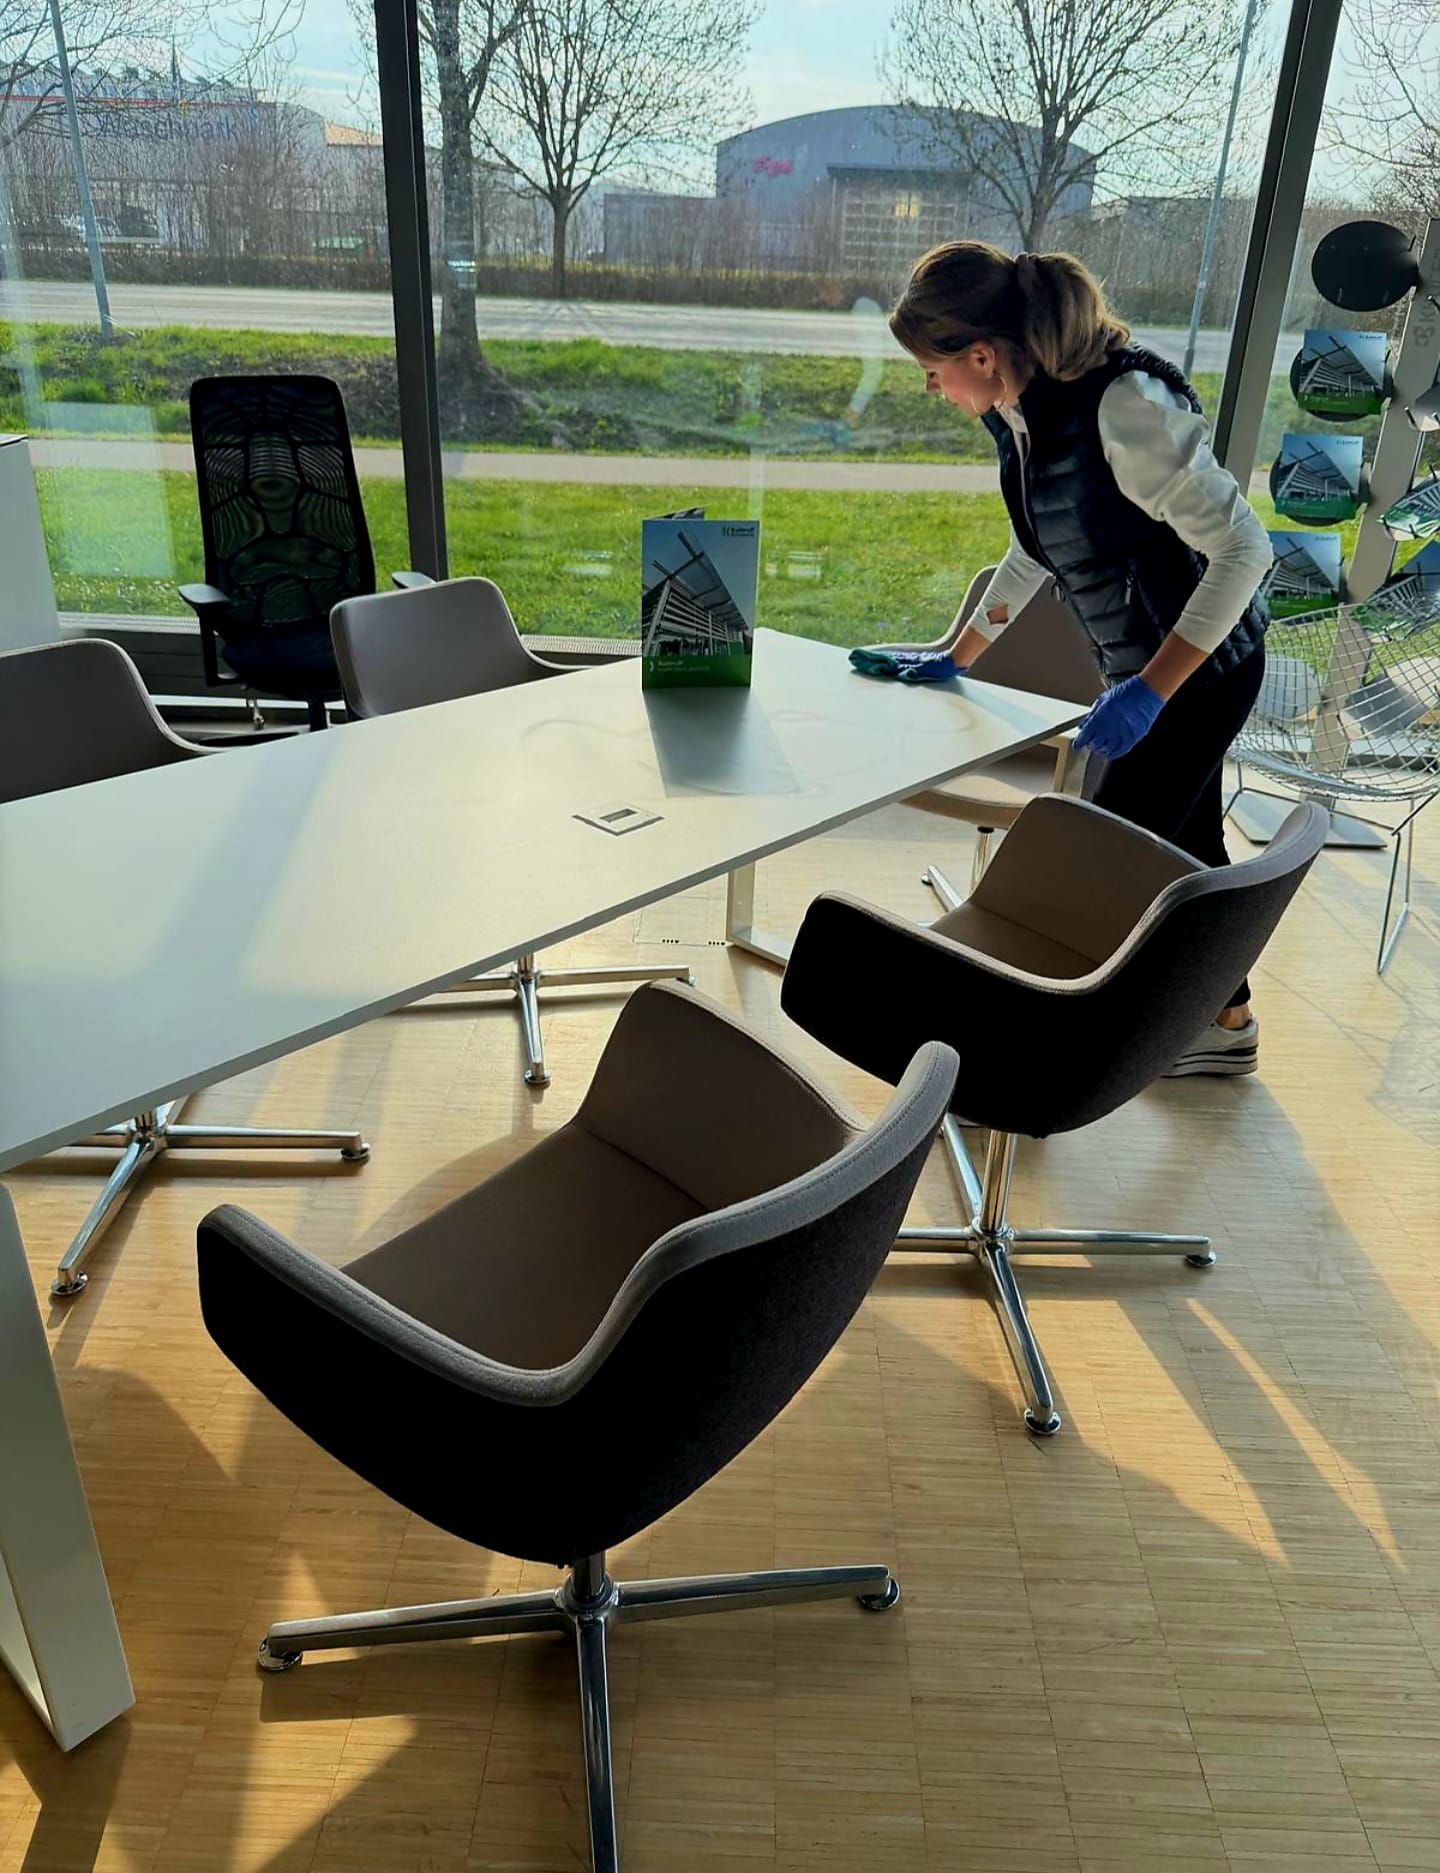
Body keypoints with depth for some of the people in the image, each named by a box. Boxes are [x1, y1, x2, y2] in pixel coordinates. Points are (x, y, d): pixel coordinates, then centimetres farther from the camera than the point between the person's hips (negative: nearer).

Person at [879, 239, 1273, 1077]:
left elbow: (1243, 547, -26)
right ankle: (1227, 1024, 38)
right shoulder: (1021, 411, -2)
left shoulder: (1125, 407, -28)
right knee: (1184, 847, 19)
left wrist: (1149, 691, -30)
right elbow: (1034, 553, 13)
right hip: (1146, 665, 9)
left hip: (1201, 669, -9)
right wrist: (956, 658, 16)